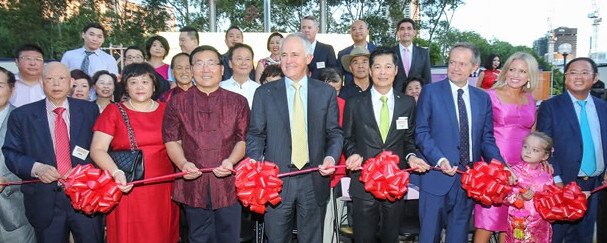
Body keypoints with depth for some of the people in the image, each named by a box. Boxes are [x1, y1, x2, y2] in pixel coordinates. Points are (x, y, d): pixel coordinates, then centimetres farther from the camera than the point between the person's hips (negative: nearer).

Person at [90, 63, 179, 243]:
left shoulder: (166, 111, 8)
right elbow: (97, 150, -6)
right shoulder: (114, 111, 2)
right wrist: (116, 173, -22)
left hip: (163, 189, 2)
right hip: (128, 189, -2)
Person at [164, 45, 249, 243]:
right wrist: (183, 163, -14)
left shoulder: (238, 102, 5)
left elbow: (243, 139, 3)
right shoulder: (177, 103, 6)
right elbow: (171, 140, 4)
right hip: (193, 185, 0)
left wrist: (231, 161, -16)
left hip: (228, 184, 0)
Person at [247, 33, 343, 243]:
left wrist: (331, 157, -12)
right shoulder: (264, 93, 3)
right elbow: (255, 135, 3)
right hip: (276, 180, 0)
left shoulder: (326, 93, 5)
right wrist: (256, 164, -13)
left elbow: (334, 133, 7)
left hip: (314, 180, 1)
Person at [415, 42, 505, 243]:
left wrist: (499, 164, -7)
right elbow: (421, 132, -6)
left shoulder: (483, 98, 9)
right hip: (438, 176, -3)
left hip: (469, 179, 4)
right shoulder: (430, 91, -3)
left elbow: (486, 138, 10)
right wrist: (440, 160, -19)